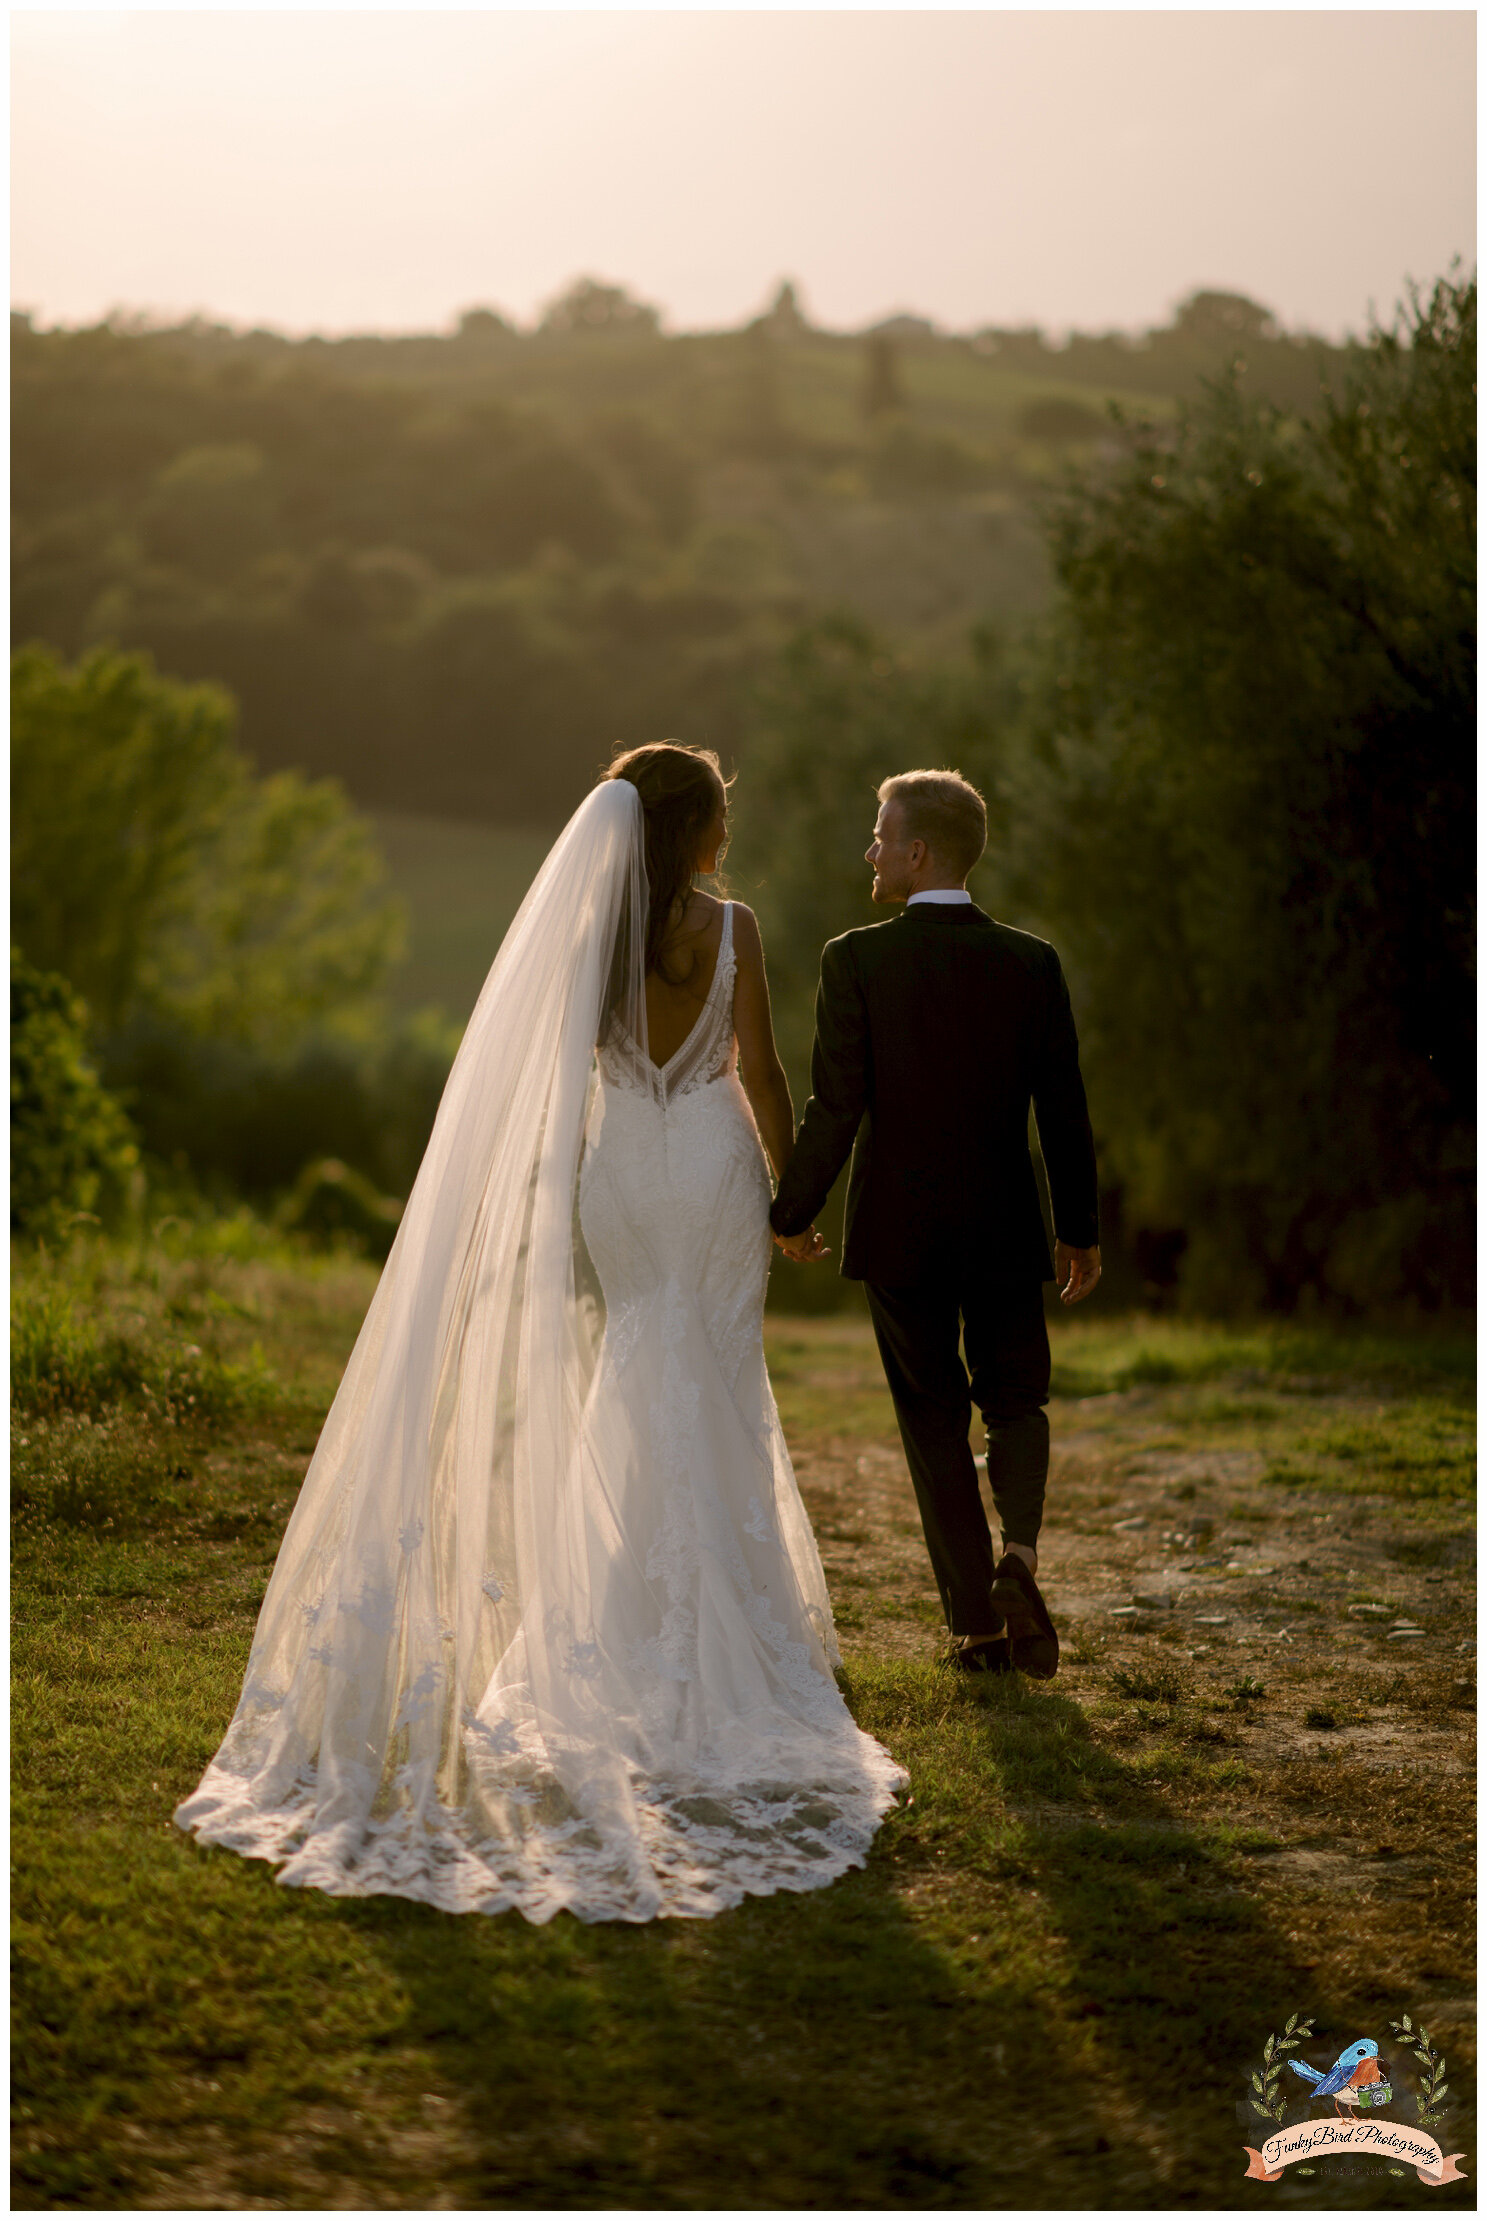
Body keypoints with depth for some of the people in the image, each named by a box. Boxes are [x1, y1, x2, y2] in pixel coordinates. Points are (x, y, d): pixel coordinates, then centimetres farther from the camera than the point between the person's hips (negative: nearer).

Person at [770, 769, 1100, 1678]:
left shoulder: (856, 960, -10)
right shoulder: (1032, 963, -3)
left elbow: (835, 1109, -13)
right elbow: (1064, 1110, 0)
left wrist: (792, 1214, 1)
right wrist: (1081, 1229, 11)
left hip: (898, 1230, -1)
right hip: (1006, 1230, 1)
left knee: (934, 1419, 10)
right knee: (1016, 1401, 17)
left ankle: (977, 1621, 9)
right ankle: (1018, 1551, -10)